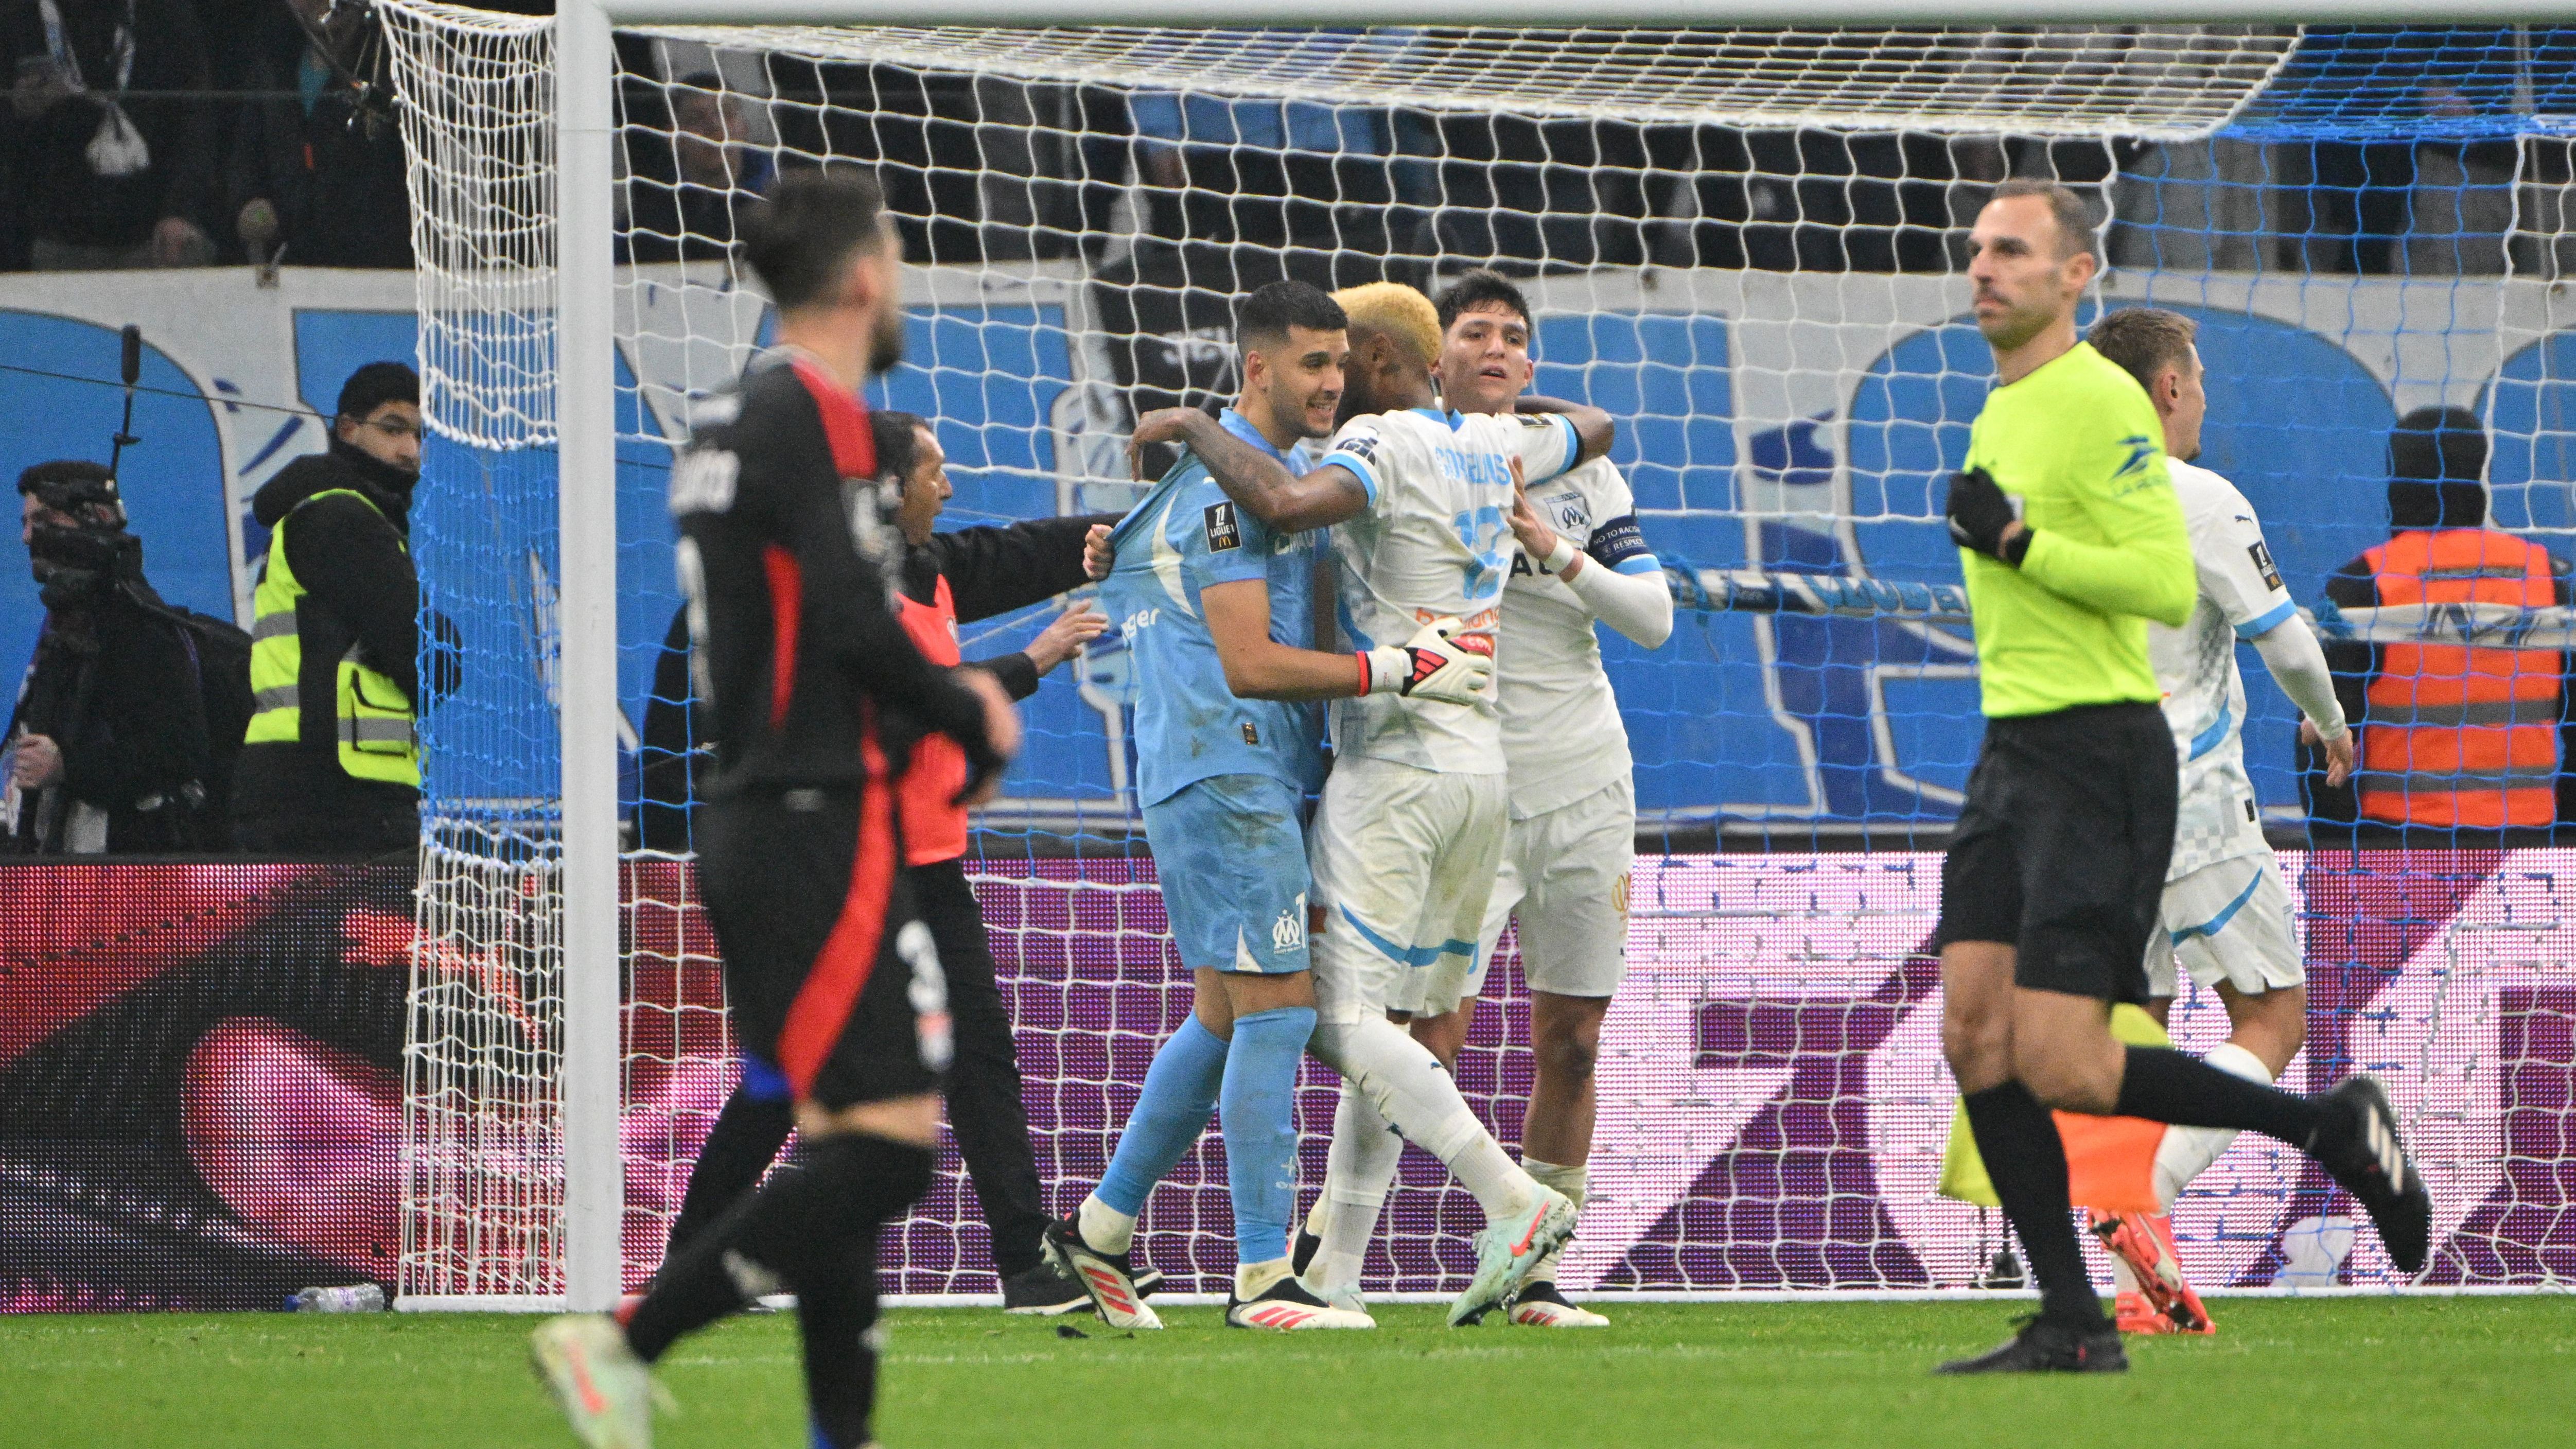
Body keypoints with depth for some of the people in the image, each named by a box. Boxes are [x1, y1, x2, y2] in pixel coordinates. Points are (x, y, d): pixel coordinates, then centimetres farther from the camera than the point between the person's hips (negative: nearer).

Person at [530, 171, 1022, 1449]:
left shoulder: (737, 418, 16)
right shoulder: (817, 412, -13)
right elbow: (852, 622, -21)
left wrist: (938, 697, 15)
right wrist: (970, 718, -5)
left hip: (751, 820, 10)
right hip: (823, 827, -10)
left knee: (842, 1140, 10)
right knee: (891, 1139, -11)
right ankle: (624, 1346, -17)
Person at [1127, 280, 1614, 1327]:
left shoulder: (1381, 444, -11)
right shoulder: (1493, 445, 14)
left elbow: (1285, 504, -32)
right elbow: (1594, 428, 35)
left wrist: (1194, 428, -17)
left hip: (1396, 760, -9)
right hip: (1483, 761, 9)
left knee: (1344, 1020, -9)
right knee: (1377, 1013, 11)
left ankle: (1511, 1197, -22)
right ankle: (1338, 1271, 10)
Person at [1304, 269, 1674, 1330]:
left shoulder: (1578, 468, 8)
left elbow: (1653, 617, 4)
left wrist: (1558, 555, -11)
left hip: (1582, 784, 4)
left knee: (1570, 1042, 3)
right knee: (1426, 1030, -13)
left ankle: (1538, 1274, 11)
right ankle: (1322, 1251, -6)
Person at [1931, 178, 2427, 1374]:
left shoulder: (2098, 400, -11)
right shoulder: (2000, 412, 18)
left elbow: (2167, 584, -19)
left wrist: (2021, 545, -22)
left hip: (2097, 753, -9)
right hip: (2010, 753, 9)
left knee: (2061, 1066, -13)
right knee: (1976, 1040, -1)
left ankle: (2332, 1128, 4)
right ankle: (2071, 1328, 3)